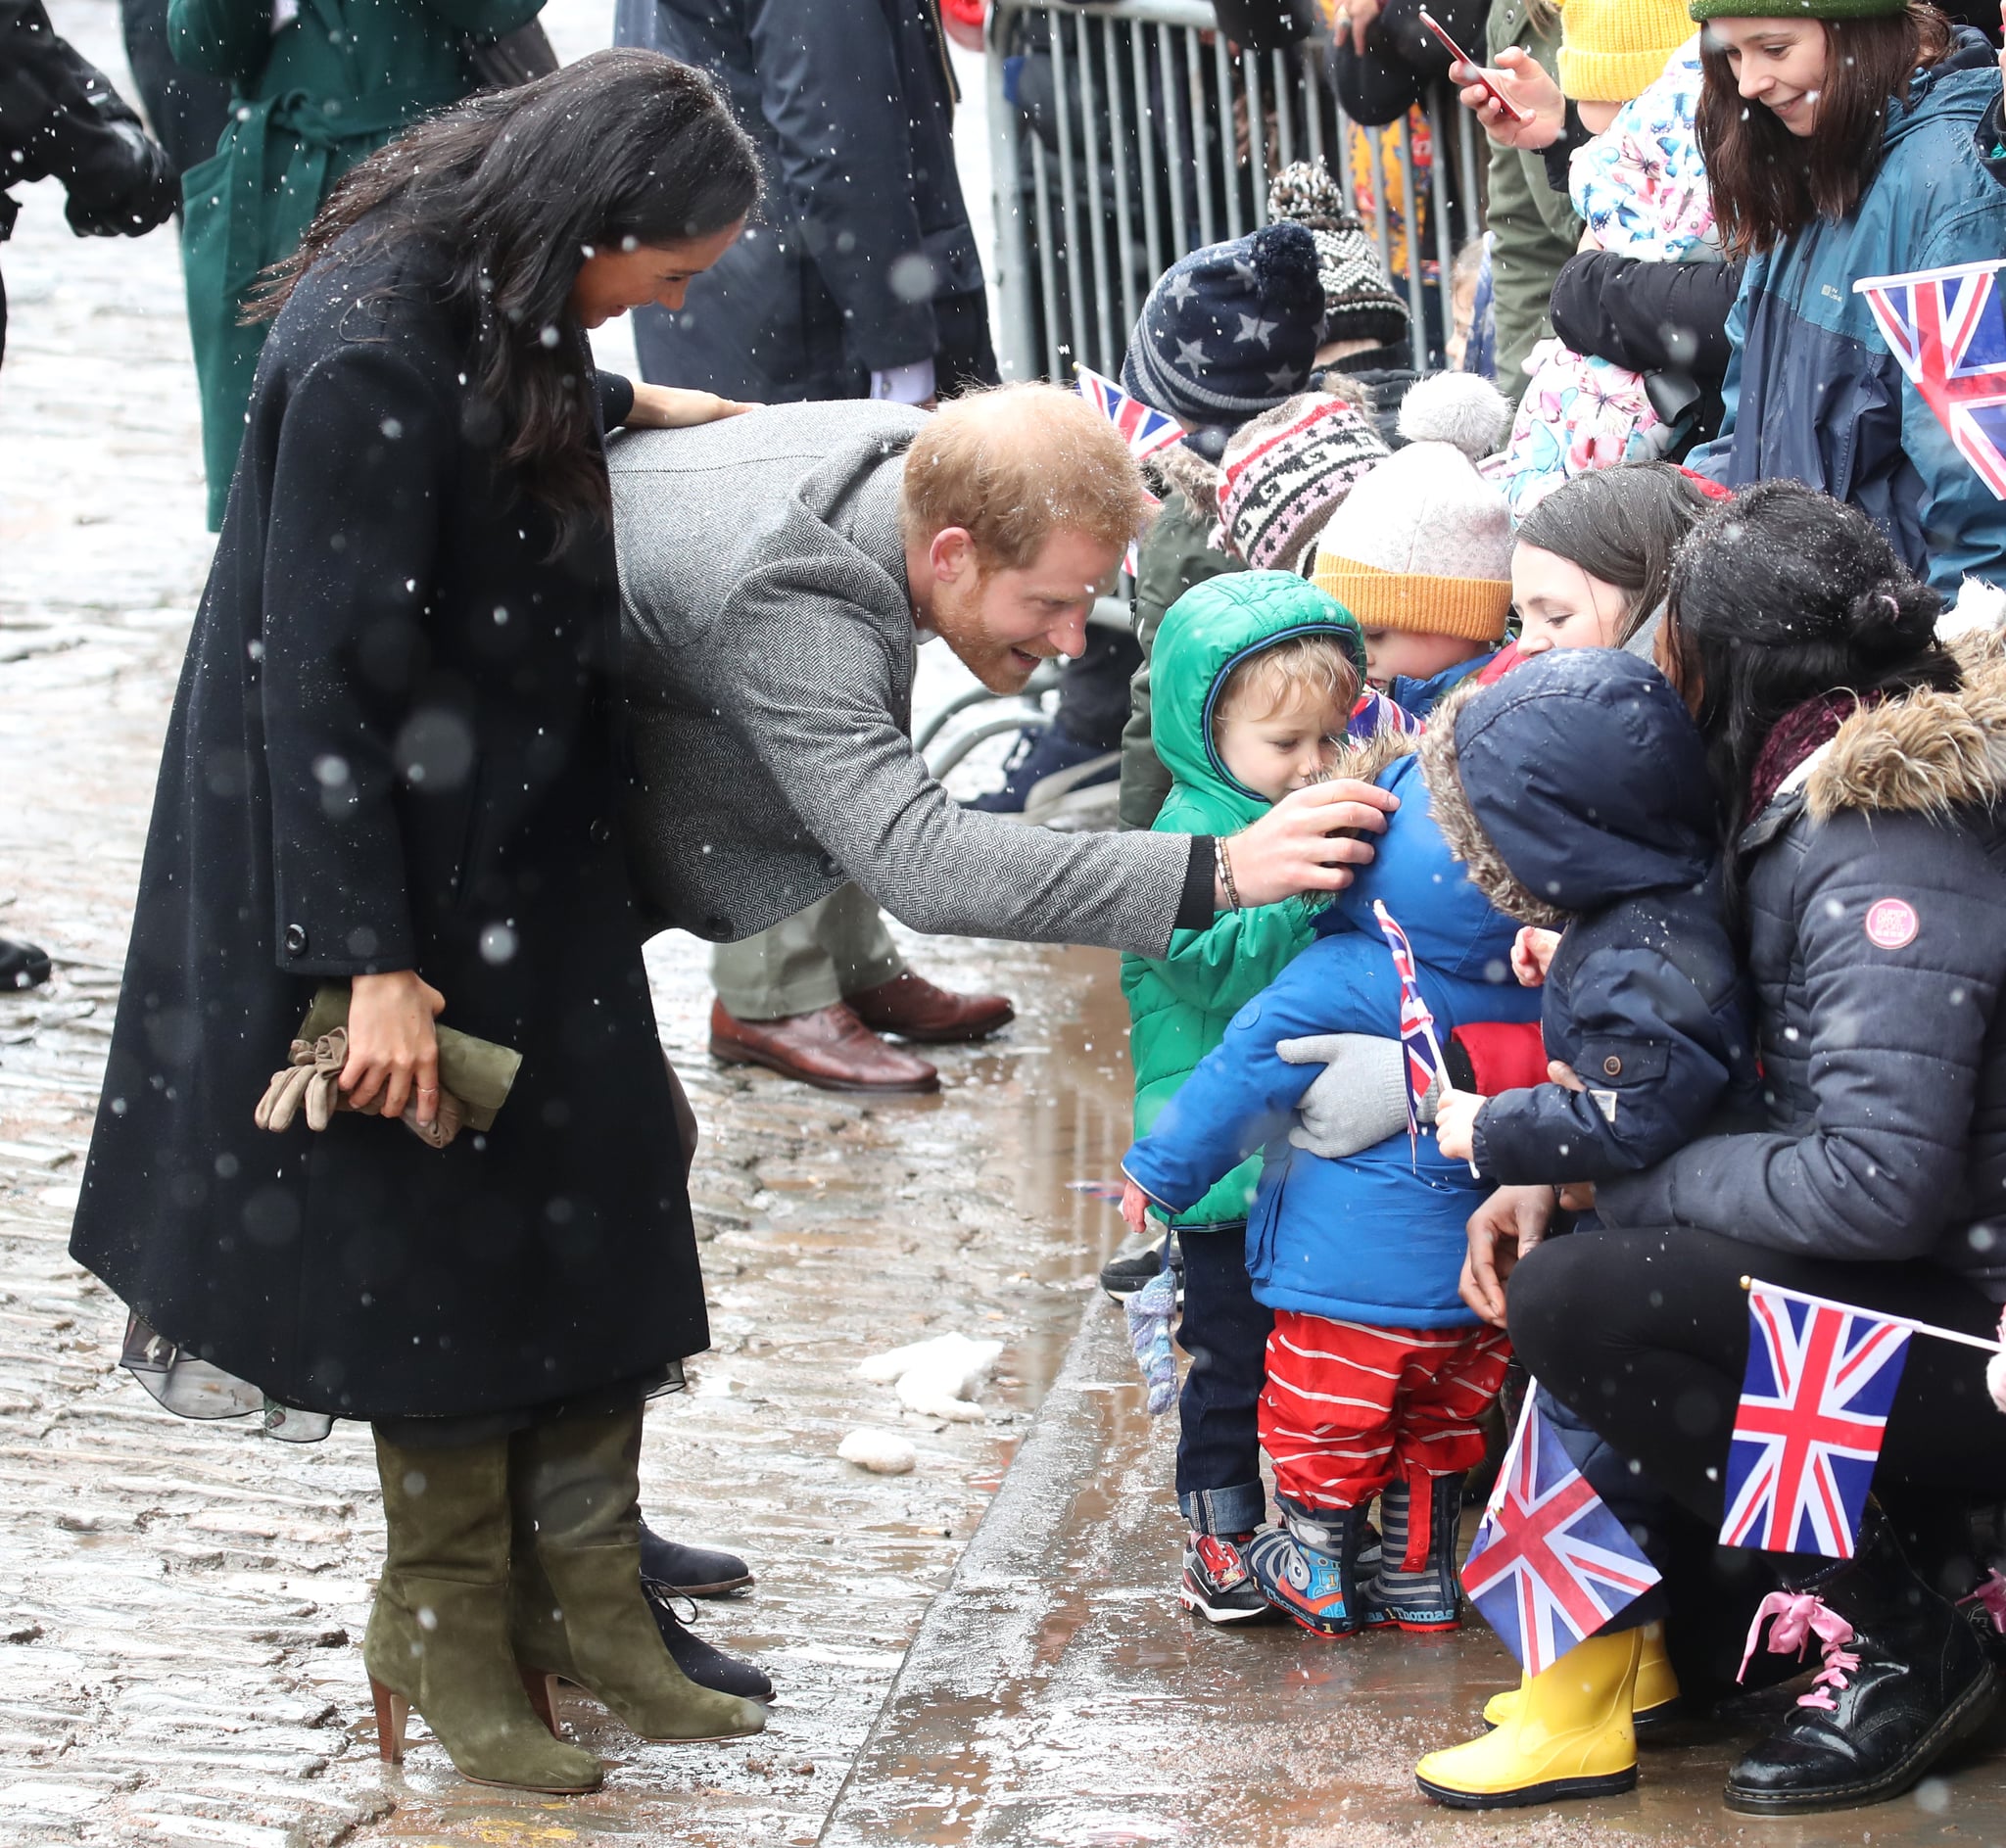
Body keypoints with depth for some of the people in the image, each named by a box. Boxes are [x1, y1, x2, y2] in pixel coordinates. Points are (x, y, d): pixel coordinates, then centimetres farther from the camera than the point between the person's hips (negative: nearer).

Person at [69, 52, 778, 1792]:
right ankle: (451, 1635, 18)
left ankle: (580, 1599, 19)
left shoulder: (494, 304, 1)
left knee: (597, 1208, 9)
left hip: (530, 851, 9)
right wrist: (373, 962, -24)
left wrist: (621, 401, 40)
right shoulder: (370, 360, -26)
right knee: (440, 1237, 2)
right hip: (408, 872, -9)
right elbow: (321, 682, -25)